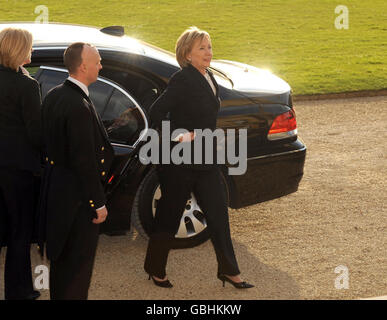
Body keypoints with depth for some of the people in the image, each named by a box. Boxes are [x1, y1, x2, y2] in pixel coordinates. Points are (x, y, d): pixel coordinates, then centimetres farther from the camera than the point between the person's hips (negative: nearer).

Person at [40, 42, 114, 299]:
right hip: (77, 195, -9)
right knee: (78, 261, 3)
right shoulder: (80, 107, -25)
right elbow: (85, 161, -24)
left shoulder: (54, 95, 4)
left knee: (61, 255, 22)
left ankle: (58, 296, 37)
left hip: (56, 189, 9)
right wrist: (98, 204, -18)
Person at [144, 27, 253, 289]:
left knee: (218, 213, 7)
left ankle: (229, 270, 16)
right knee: (169, 217, 6)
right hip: (179, 162, -8)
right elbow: (156, 114, -24)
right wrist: (181, 136, -23)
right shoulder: (182, 80, -18)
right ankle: (156, 270, 23)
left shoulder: (209, 79, 9)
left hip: (204, 160, 8)